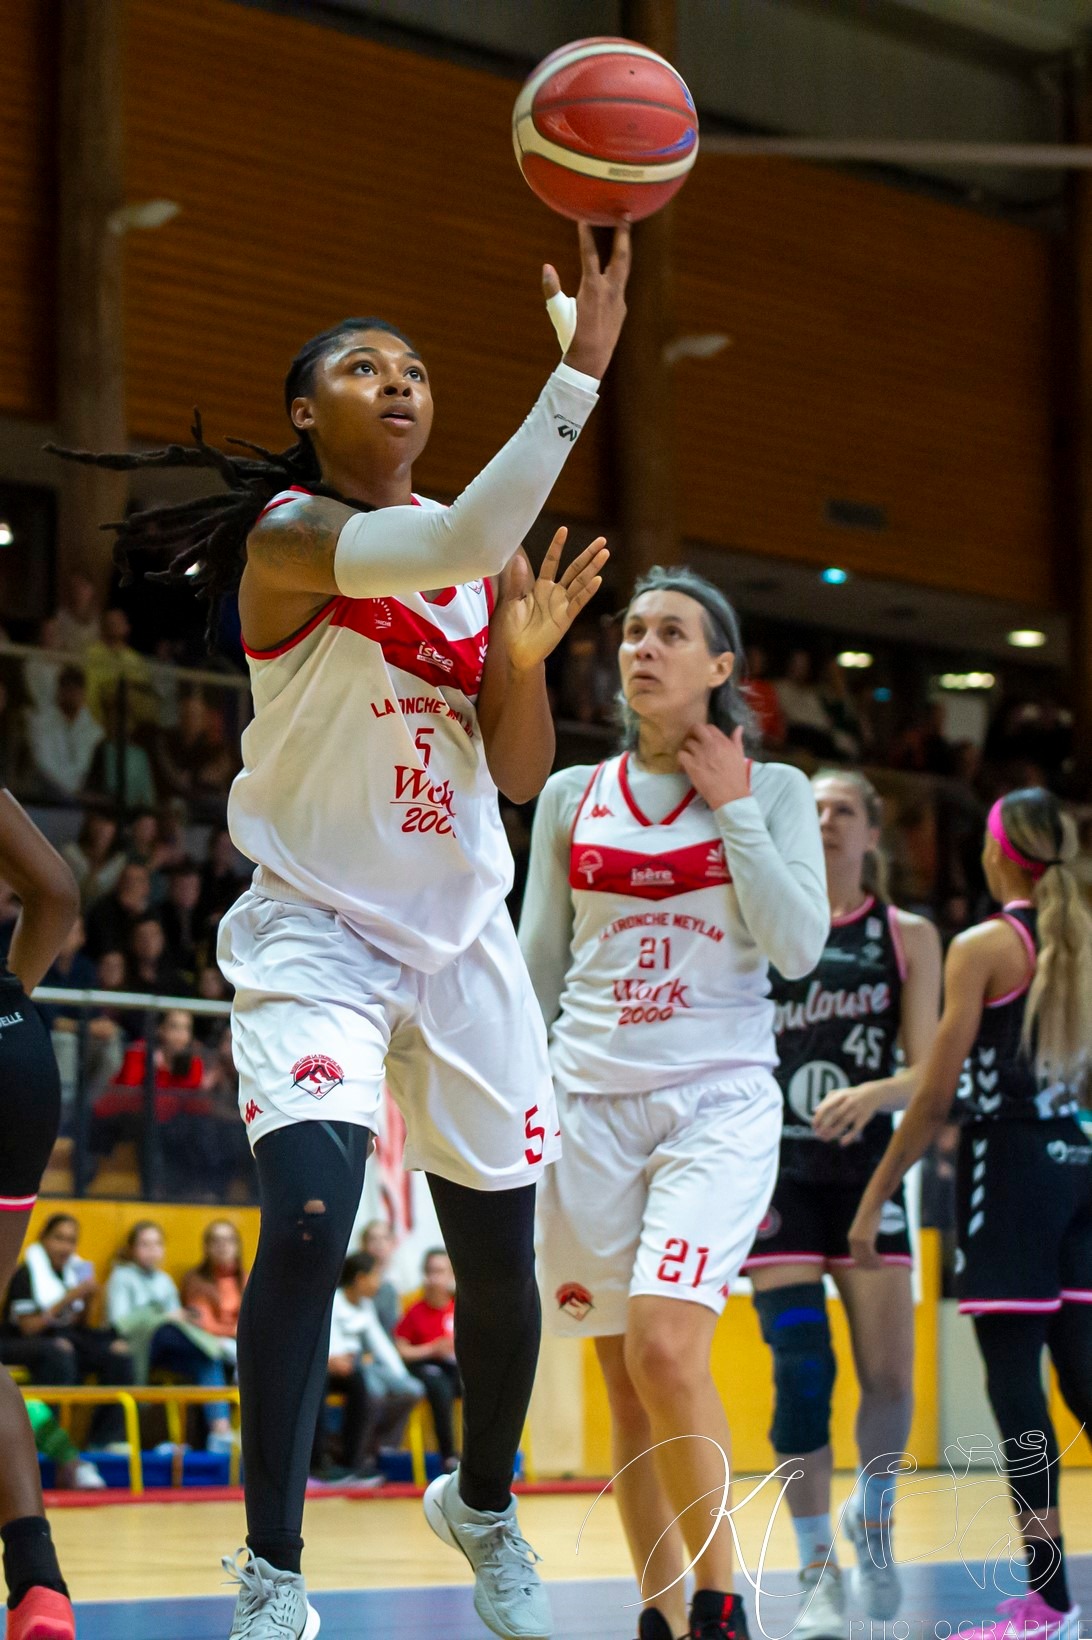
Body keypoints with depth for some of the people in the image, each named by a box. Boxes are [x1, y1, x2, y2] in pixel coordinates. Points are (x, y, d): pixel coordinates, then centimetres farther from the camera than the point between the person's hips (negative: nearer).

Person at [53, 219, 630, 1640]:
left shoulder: (489, 559, 7)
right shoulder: (293, 535, -14)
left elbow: (521, 774, 7)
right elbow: (454, 543, -34)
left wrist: (527, 653, -13)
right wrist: (581, 369, -39)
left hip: (463, 937, 6)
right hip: (316, 929, -6)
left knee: (500, 1262, 11)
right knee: (309, 1216, -26)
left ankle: (484, 1505, 39)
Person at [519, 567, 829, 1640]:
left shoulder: (771, 791, 6)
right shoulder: (571, 796, 12)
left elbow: (799, 946, -6)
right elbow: (537, 965, 16)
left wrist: (731, 809, -5)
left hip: (719, 1096, -3)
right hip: (591, 1101, 3)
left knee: (666, 1348, -21)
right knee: (626, 1380, 2)